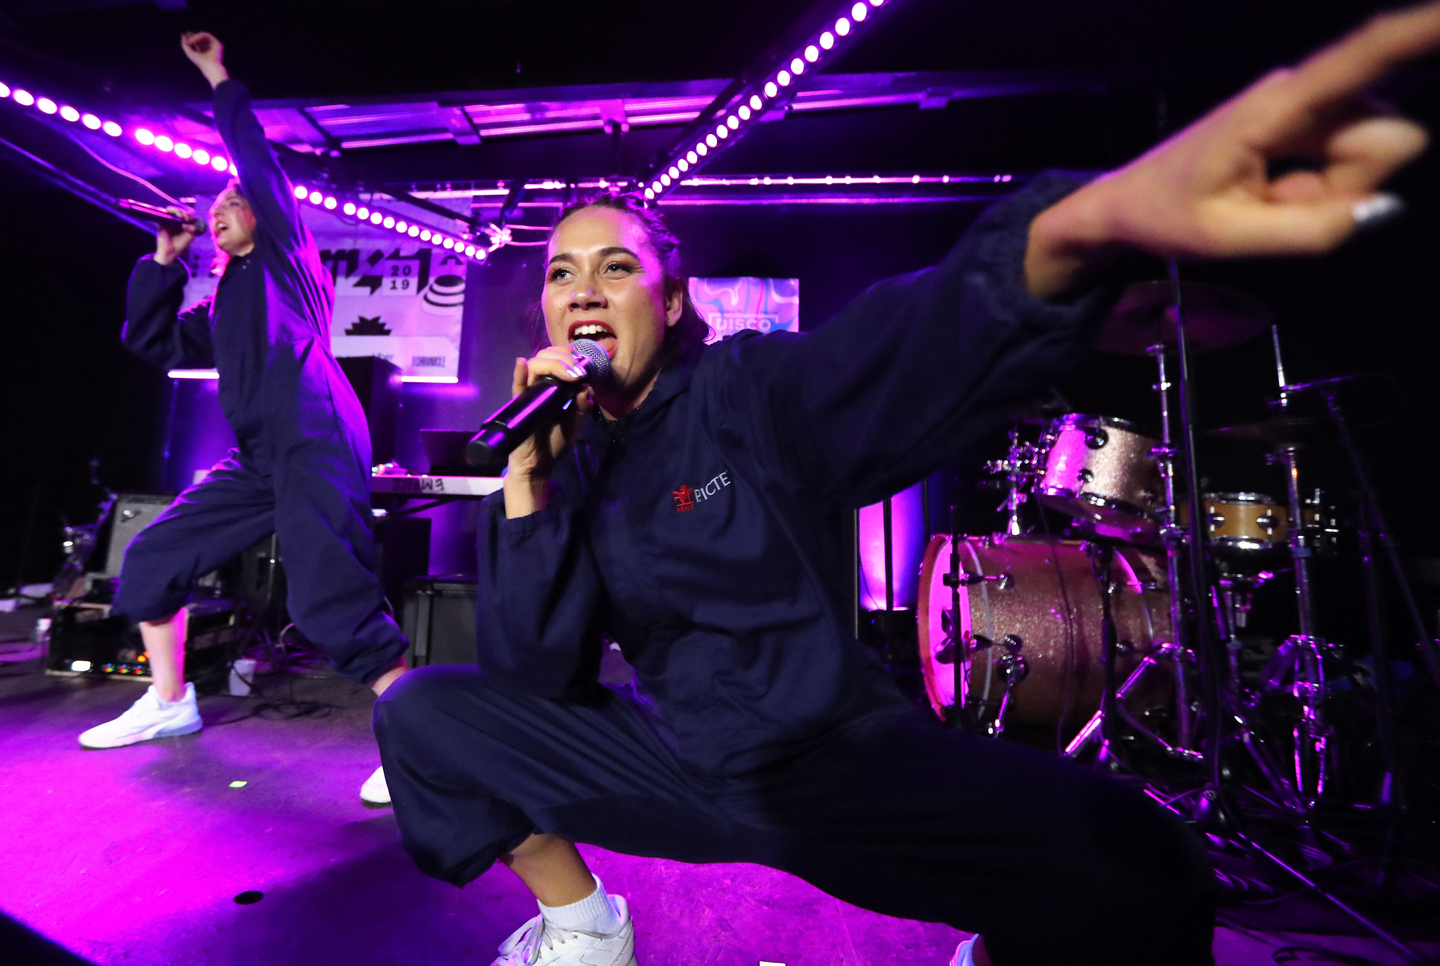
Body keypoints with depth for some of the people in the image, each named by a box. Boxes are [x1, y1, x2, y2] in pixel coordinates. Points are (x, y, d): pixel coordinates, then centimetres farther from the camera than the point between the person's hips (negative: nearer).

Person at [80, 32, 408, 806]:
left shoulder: (284, 256, 13)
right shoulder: (221, 308, 31)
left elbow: (256, 158, 7)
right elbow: (148, 340, 30)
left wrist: (218, 78, 18)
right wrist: (164, 261, 29)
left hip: (316, 445, -8)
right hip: (256, 461, 9)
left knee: (329, 605, -18)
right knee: (150, 559, 13)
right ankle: (169, 701, 29)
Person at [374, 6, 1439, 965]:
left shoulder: (750, 390, -13)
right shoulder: (569, 458, 0)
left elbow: (905, 344, -35)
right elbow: (533, 671, -7)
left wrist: (1095, 215, -55)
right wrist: (529, 473, -18)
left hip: (834, 758, -3)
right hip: (674, 762, 5)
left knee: (1137, 870, -27)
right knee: (421, 712, -1)